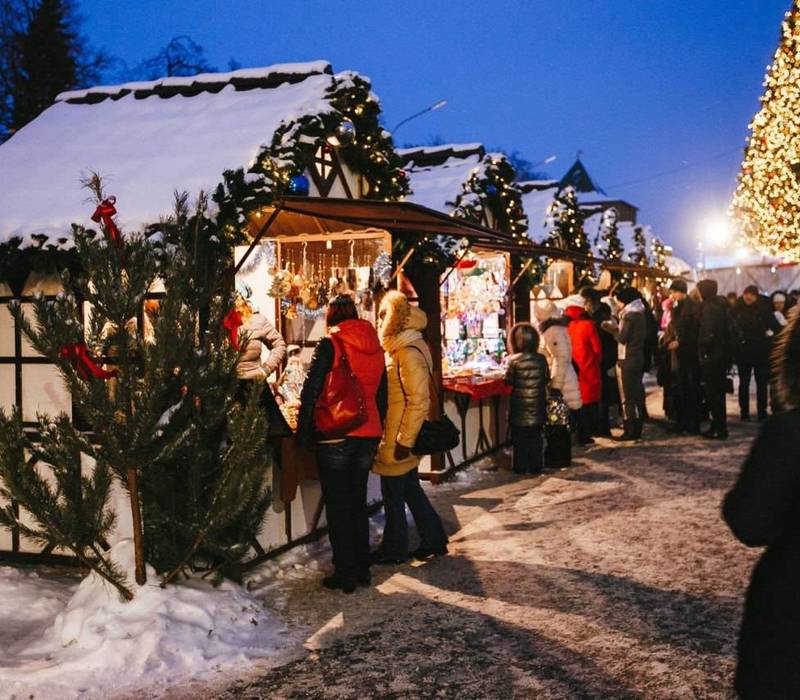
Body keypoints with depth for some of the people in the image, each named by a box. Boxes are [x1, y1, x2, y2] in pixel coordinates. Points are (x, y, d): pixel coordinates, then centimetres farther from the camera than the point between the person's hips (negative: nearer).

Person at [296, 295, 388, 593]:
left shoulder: (329, 346, -9)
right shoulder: (376, 349, 8)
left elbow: (311, 392, -12)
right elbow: (382, 395, 14)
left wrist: (303, 432, -5)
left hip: (336, 435, -5)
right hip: (369, 435, 5)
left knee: (337, 505, 4)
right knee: (358, 501, 17)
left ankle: (345, 573, 9)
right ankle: (362, 568, 22)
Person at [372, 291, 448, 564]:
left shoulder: (409, 353, -20)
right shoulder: (398, 348, 11)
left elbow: (418, 402, -23)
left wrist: (404, 441, -20)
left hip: (397, 440, -9)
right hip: (399, 436, 9)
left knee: (393, 494, 4)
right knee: (410, 489, 16)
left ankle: (394, 549, 17)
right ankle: (433, 539, 25)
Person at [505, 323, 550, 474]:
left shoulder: (514, 360, -14)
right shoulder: (541, 359, -6)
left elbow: (508, 381, -10)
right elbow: (547, 379, 1)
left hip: (519, 406, -2)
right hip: (537, 405, 3)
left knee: (520, 438, 7)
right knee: (536, 437, 12)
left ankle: (521, 467, 10)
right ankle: (536, 466, 16)